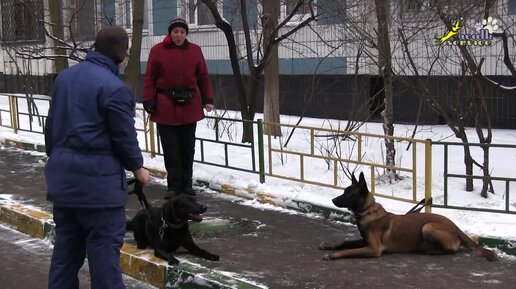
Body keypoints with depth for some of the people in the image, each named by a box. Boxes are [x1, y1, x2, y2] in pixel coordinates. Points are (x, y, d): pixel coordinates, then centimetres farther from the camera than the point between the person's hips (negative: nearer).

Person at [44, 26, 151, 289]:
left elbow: (52, 123, 17)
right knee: (104, 244, 0)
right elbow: (124, 136, -11)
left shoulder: (65, 77, 10)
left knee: (67, 242, 16)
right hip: (97, 177, -8)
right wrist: (137, 167, 5)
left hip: (63, 172, 8)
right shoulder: (114, 87, -16)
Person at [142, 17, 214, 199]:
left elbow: (203, 77, 7)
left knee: (187, 147, 10)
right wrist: (149, 100, -8)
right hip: (166, 107, -2)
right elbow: (150, 78, -1)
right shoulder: (157, 50, -2)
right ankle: (174, 186, 8)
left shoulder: (195, 50, 4)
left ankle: (186, 185, 19)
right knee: (171, 149, 0)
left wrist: (207, 99, 2)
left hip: (189, 106, 2)